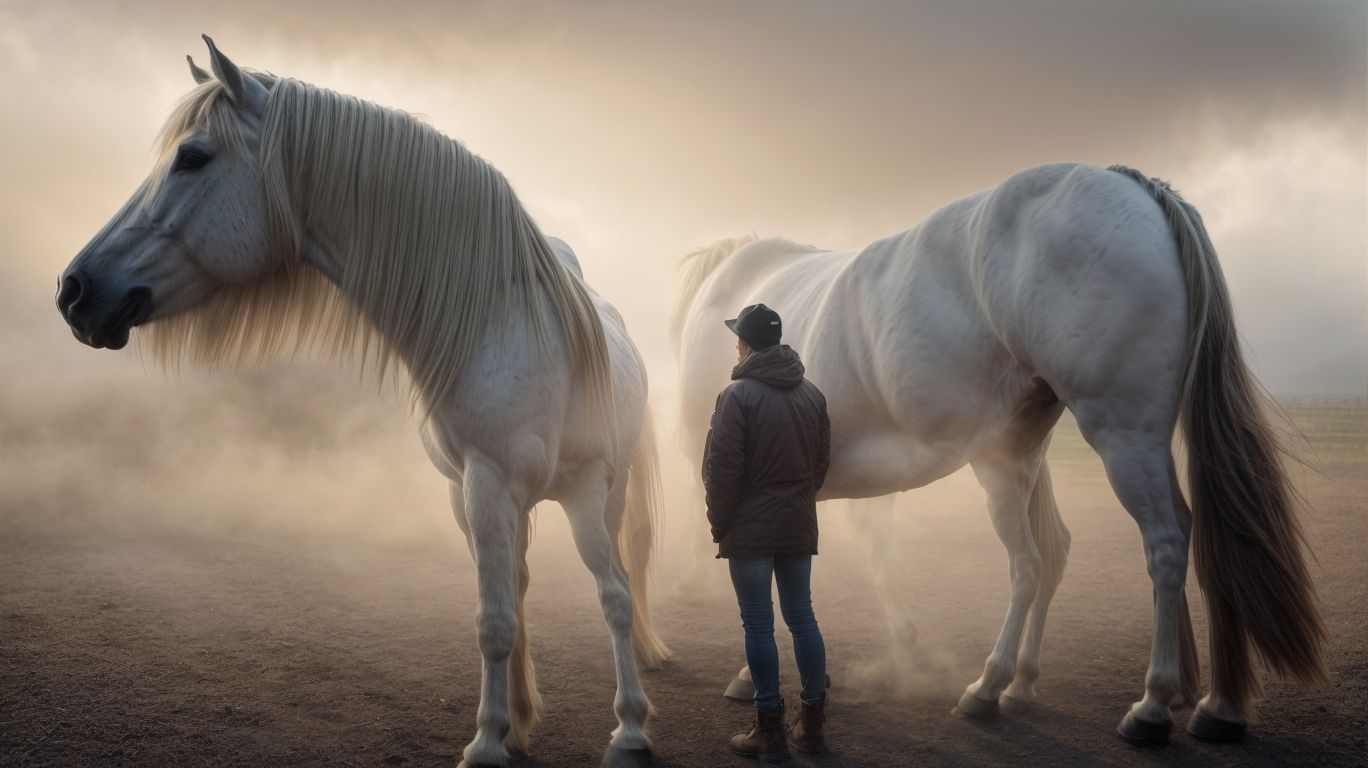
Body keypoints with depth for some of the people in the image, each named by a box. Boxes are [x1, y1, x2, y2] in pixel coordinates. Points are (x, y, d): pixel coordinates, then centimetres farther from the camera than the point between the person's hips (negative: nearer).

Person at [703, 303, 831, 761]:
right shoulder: (811, 394, 7)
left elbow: (722, 468, -14)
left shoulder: (738, 395, -12)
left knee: (758, 625, 1)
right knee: (802, 618, 12)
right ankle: (812, 724, 17)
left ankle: (770, 731, 5)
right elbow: (822, 460, 10)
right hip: (799, 526, 6)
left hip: (750, 529, -6)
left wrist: (719, 523, -4)